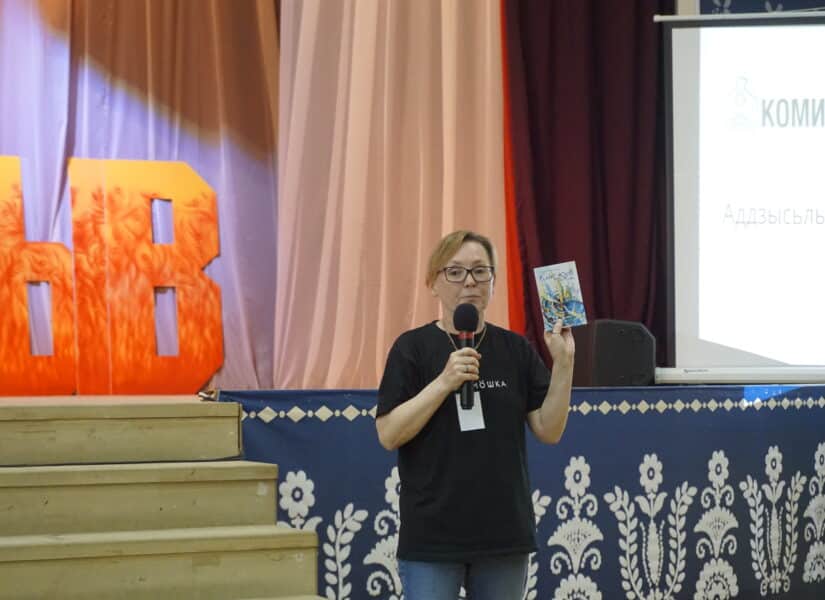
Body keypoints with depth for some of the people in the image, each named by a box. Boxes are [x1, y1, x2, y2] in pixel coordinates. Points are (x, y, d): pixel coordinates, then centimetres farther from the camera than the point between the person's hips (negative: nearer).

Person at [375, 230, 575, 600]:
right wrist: (445, 382, -19)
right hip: (432, 538, -3)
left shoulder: (516, 350, 8)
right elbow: (389, 435, -10)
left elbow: (549, 430, 3)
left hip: (504, 533, 4)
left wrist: (563, 363, -9)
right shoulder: (413, 348, -2)